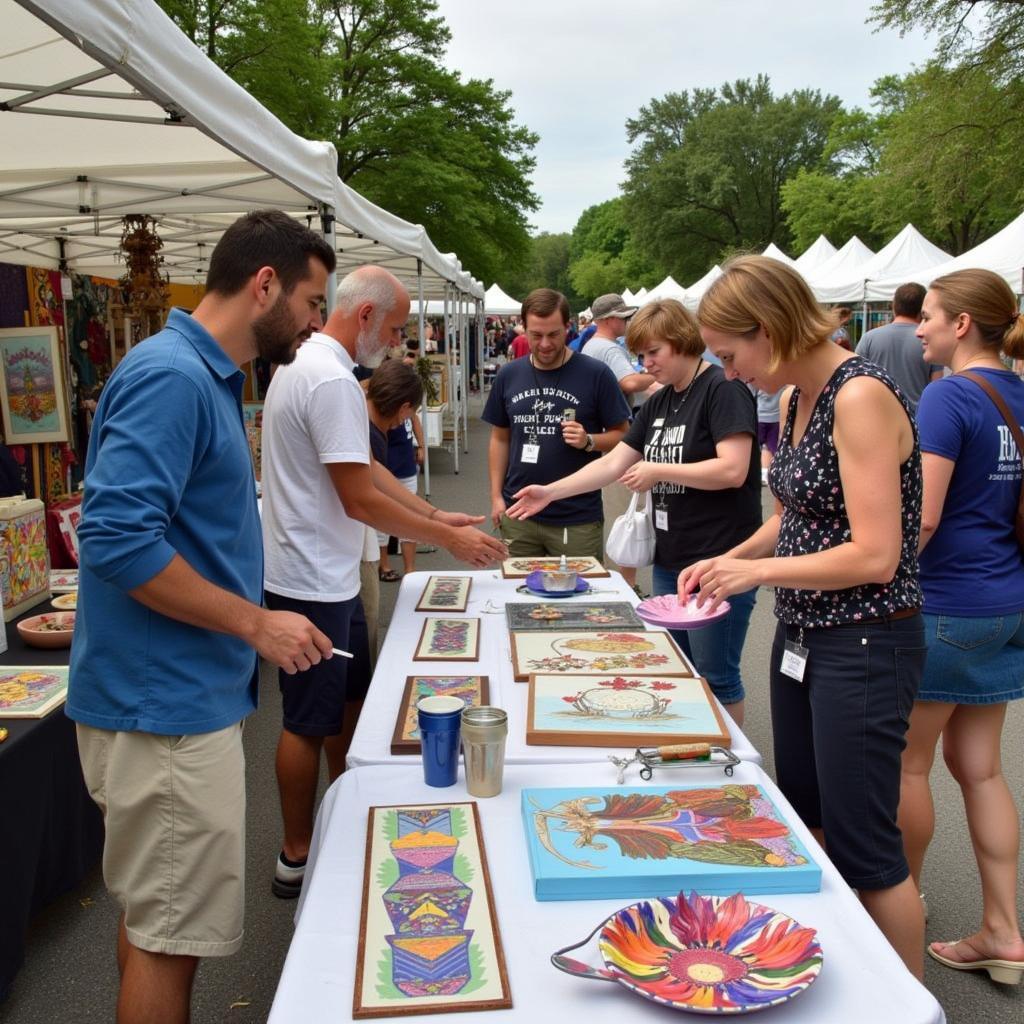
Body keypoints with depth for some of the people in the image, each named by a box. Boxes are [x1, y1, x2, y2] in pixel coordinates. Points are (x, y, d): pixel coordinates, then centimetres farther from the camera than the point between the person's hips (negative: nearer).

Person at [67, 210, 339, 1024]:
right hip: (167, 706, -10)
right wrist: (256, 624, -19)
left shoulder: (206, 375, 12)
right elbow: (117, 538, -27)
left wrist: (255, 622, 16)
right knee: (172, 935, 4)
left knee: (155, 917, 22)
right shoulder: (171, 375, -18)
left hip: (179, 697, 10)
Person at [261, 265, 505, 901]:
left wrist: (438, 515, 11)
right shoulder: (332, 382, -22)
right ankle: (297, 857, 20)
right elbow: (360, 499, -23)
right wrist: (449, 539, -13)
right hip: (312, 583, -10)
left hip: (325, 576, 10)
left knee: (347, 704, 20)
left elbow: (367, 467, 16)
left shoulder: (310, 365, 12)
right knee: (310, 722, 4)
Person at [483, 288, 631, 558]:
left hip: (578, 518, -3)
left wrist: (589, 441, -20)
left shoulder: (596, 374, -7)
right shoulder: (508, 375, 4)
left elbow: (622, 436, -1)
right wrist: (496, 496, 5)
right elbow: (499, 438, 12)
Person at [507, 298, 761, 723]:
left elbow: (733, 470, -21)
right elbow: (614, 463, 14)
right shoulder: (659, 402, 14)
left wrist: (657, 471, -14)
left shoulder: (722, 390, -11)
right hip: (669, 559, 9)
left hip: (719, 561, -8)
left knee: (715, 677, 0)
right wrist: (551, 492, 6)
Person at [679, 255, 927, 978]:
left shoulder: (861, 396, -20)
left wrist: (757, 570, -16)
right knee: (803, 822, 21)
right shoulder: (796, 399, 7)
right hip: (802, 635, 9)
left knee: (864, 848, 3)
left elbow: (875, 555, -25)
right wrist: (730, 559, 2)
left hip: (864, 647, -9)